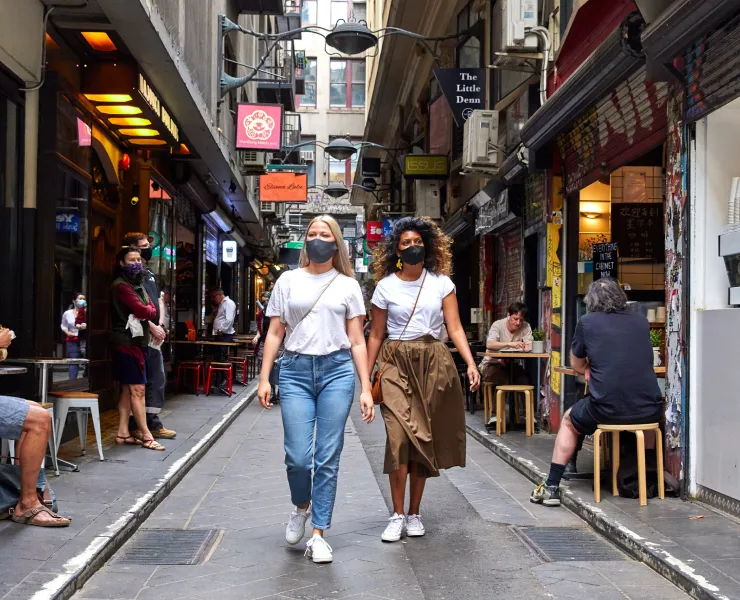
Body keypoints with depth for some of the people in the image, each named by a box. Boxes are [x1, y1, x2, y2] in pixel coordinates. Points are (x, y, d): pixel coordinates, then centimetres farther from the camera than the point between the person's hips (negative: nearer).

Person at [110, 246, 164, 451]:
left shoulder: (138, 285, 18)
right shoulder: (121, 286, -11)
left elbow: (153, 311, 8)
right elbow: (143, 311, -18)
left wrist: (145, 312, -10)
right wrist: (146, 310, 1)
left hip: (137, 342, 9)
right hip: (127, 343, -9)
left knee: (128, 390, 10)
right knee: (138, 390, -8)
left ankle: (123, 433, 14)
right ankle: (146, 436, -6)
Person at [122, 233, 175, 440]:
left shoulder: (150, 274, 19)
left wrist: (161, 325, 4)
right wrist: (152, 326, -16)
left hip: (155, 336, 9)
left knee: (158, 381, 12)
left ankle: (153, 423, 19)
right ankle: (134, 426, 2)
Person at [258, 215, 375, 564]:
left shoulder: (348, 285, 9)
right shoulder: (288, 281, 10)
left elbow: (357, 341, 8)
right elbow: (275, 333, 9)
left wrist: (366, 389, 2)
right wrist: (264, 378, 1)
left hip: (337, 370, 0)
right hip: (295, 370, 0)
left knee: (328, 458, 0)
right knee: (297, 456, -5)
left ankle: (319, 535, 11)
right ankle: (301, 507, 27)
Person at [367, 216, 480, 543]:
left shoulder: (441, 283, 5)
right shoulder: (386, 286, 4)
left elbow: (455, 328, 0)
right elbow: (376, 336, 8)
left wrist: (471, 363, -12)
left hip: (433, 363, 1)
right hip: (397, 364, -1)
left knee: (424, 438, 5)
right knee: (399, 435, -15)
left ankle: (414, 513, 17)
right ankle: (397, 515, -7)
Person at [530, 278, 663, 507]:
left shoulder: (587, 321, 2)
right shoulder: (641, 321, 12)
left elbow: (577, 365, 14)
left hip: (607, 410, -3)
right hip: (650, 411, 3)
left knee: (568, 421, 27)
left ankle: (551, 487, 23)